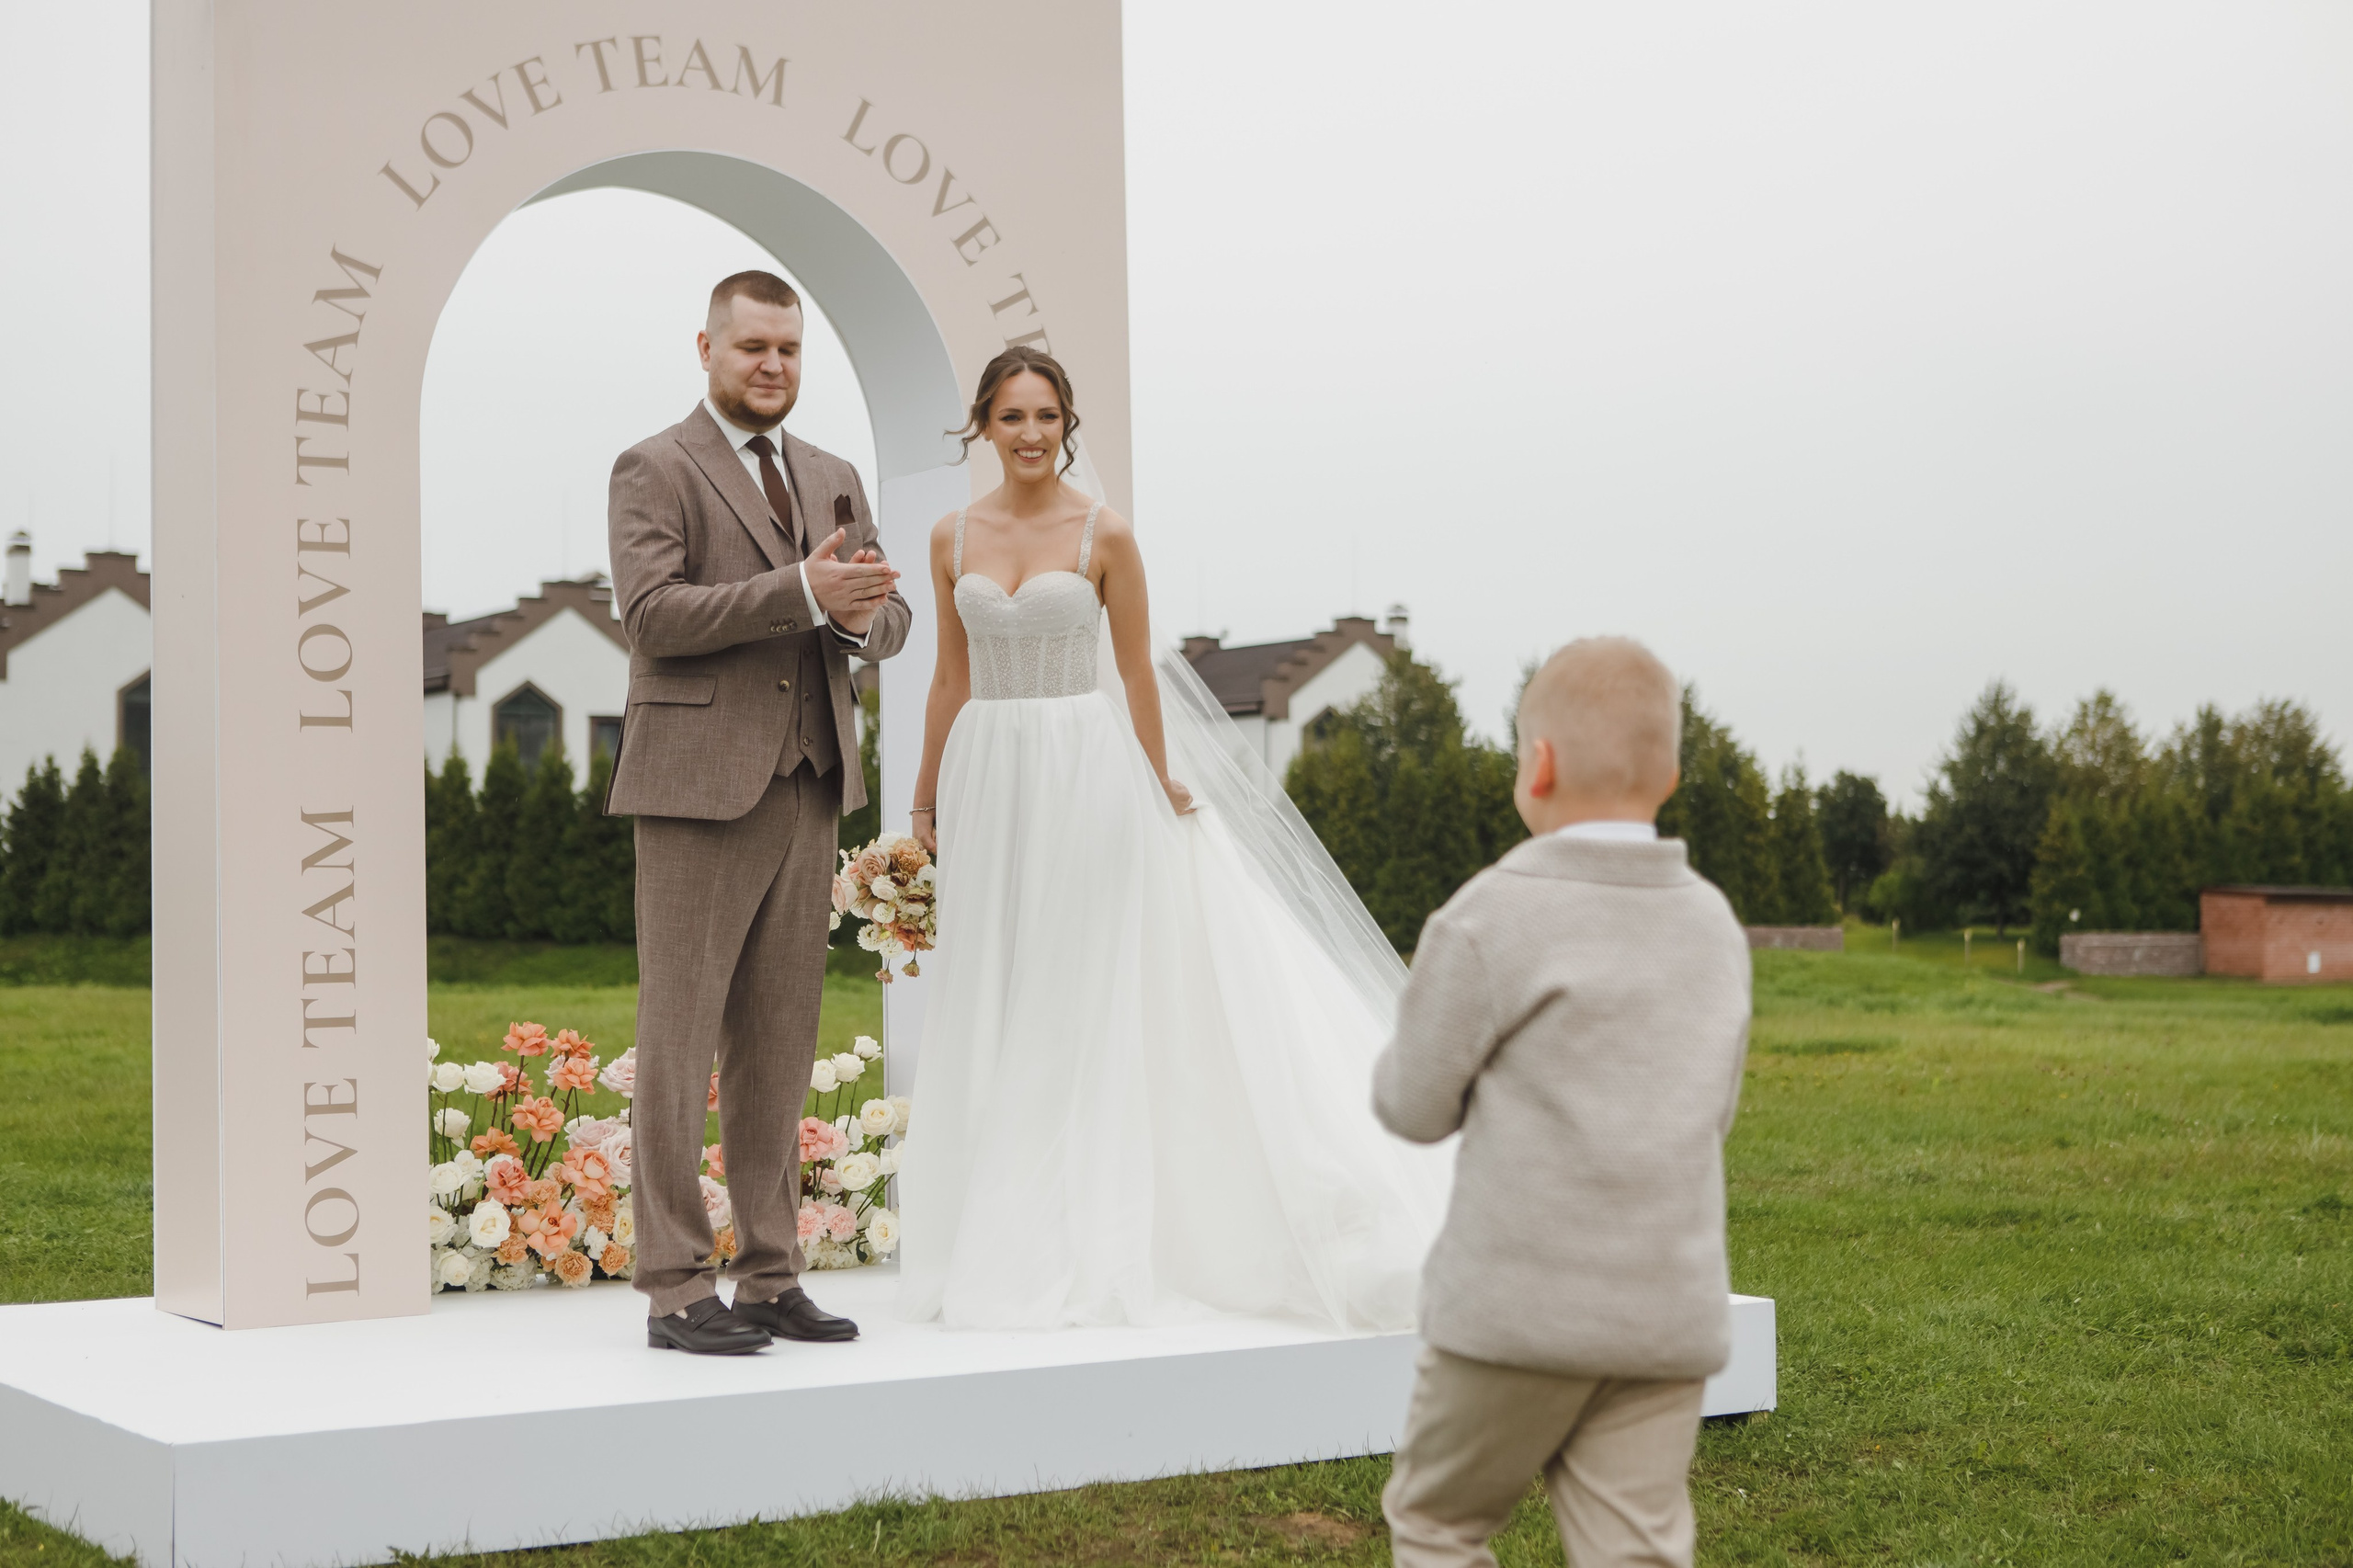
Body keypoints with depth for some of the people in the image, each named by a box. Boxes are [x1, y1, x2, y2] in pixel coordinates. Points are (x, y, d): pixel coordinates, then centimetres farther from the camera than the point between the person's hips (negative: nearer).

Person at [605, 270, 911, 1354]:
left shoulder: (834, 480, 18)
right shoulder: (654, 471, -2)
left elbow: (885, 627, 15)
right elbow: (652, 613, -15)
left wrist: (864, 613, -9)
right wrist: (802, 591, -21)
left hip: (805, 788, 6)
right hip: (698, 787, -6)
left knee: (780, 1043, 9)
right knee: (679, 1038, -3)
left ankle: (771, 1276, 15)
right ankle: (675, 1287, 1)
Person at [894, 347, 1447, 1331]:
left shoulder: (1104, 534, -3)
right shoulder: (954, 538, 7)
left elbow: (1137, 672, 1)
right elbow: (952, 677, 13)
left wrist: (1159, 791, 1)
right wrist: (926, 799, 12)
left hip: (1085, 769, -4)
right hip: (988, 773, 4)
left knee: (1084, 999, 0)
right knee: (991, 1010, 6)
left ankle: (1089, 1250, 7)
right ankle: (999, 1250, 15)